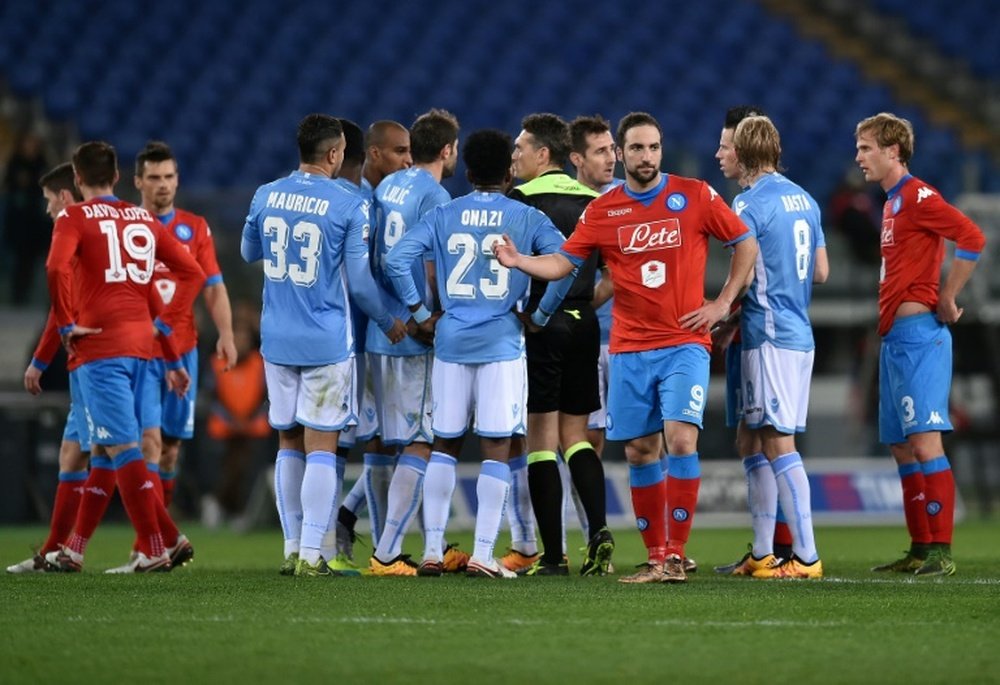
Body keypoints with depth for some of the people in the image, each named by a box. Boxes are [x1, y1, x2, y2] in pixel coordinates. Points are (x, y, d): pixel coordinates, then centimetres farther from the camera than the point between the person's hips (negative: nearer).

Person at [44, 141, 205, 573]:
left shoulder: (74, 218, -3)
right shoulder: (144, 220, 15)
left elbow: (57, 267, -22)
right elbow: (192, 274, 14)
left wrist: (67, 324, -12)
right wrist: (165, 324, 14)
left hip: (100, 344, -6)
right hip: (140, 343, 6)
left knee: (122, 448, -7)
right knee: (103, 448, 14)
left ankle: (155, 550, -11)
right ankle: (73, 550, 18)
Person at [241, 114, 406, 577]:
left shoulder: (265, 196, 3)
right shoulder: (348, 206, -11)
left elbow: (248, 252, 20)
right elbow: (360, 281, -8)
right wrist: (389, 322, 8)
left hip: (277, 340, 4)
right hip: (326, 342, -4)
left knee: (288, 442, 12)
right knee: (321, 446, -2)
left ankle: (292, 548, 14)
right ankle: (311, 553, -6)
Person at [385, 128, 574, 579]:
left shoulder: (442, 216, 5)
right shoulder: (527, 219, 1)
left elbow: (396, 259, -5)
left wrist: (419, 313, 2)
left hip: (451, 340, 2)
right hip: (502, 343, -2)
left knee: (445, 444, 11)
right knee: (496, 449, -1)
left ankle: (432, 547, 9)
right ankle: (483, 553, -6)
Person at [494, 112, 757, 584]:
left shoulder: (695, 196, -1)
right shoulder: (602, 211, 5)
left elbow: (746, 245, 6)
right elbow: (562, 262, 7)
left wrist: (721, 304, 0)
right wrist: (519, 261, -12)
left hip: (684, 344, -3)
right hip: (630, 350, 3)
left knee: (680, 438, -16)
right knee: (639, 451, 4)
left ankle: (676, 555, -11)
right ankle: (656, 558, 13)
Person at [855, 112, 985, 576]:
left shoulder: (917, 196, -10)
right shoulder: (893, 202, 19)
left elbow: (971, 239, -21)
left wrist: (946, 301, -15)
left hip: (917, 333, -10)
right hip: (894, 337, 10)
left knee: (924, 442, -13)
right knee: (902, 447, 10)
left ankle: (940, 550, -14)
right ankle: (920, 550, 14)